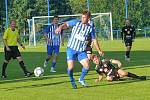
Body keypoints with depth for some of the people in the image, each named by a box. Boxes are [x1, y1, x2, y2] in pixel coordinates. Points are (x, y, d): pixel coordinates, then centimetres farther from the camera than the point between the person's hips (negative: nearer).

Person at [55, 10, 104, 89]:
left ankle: (81, 79, 18)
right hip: (71, 49, -2)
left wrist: (99, 50, 11)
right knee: (70, 67, -11)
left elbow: (94, 40, 13)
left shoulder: (90, 28, 4)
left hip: (81, 51, 2)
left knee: (87, 66, -10)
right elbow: (66, 24, -7)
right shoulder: (76, 23, -2)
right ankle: (72, 81, 17)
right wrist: (60, 27, -29)